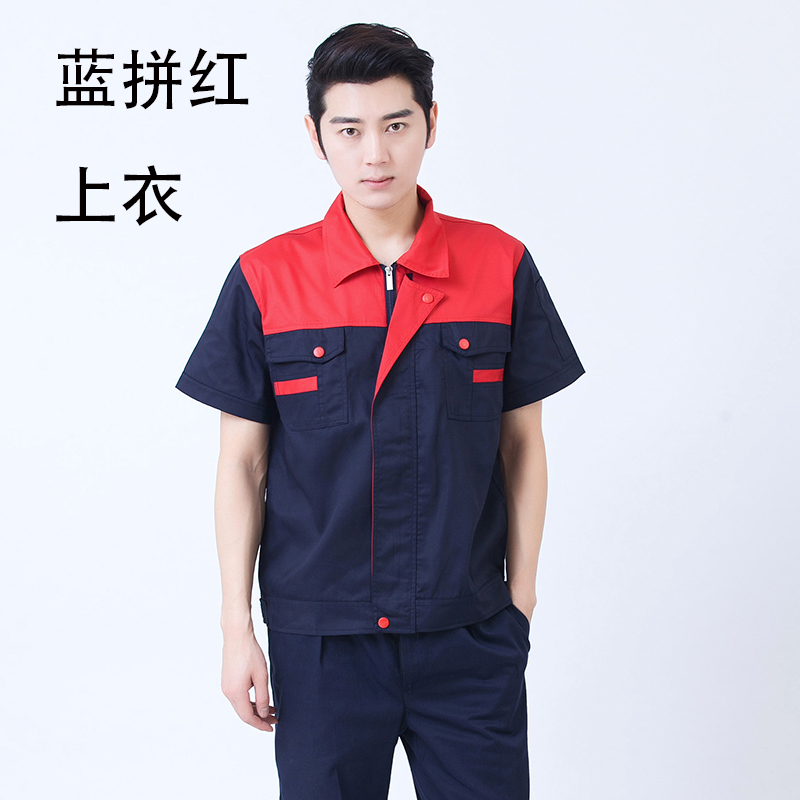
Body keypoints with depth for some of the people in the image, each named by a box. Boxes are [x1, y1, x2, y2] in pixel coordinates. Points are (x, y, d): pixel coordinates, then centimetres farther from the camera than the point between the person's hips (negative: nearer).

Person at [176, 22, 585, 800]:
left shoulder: (501, 265, -1)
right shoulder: (264, 279, -3)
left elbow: (522, 444, 5)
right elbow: (241, 462, 1)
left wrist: (522, 596, 5)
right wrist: (237, 627, 1)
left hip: (471, 633, 1)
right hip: (318, 638, 0)